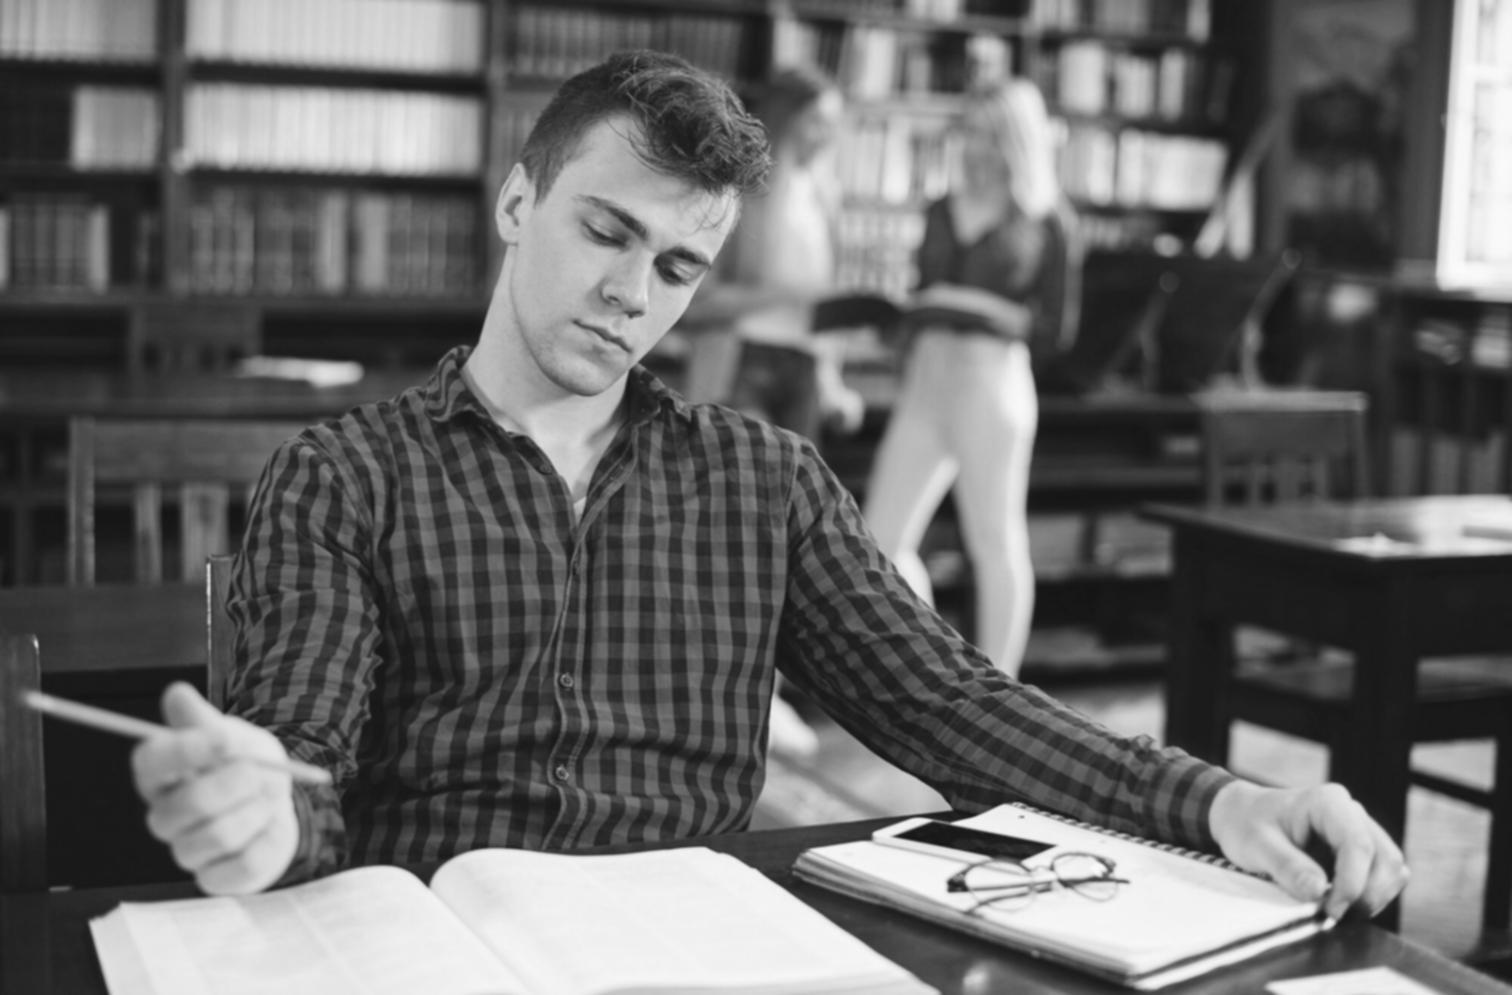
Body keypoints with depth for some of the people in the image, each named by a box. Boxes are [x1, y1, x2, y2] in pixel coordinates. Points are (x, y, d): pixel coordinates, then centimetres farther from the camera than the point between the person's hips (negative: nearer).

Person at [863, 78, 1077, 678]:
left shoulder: (1046, 221, 0)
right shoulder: (941, 212, 14)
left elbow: (1057, 325, -2)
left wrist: (982, 308, -9)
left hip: (993, 381, -5)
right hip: (922, 386, 6)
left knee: (995, 544, 2)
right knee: (882, 542, 2)